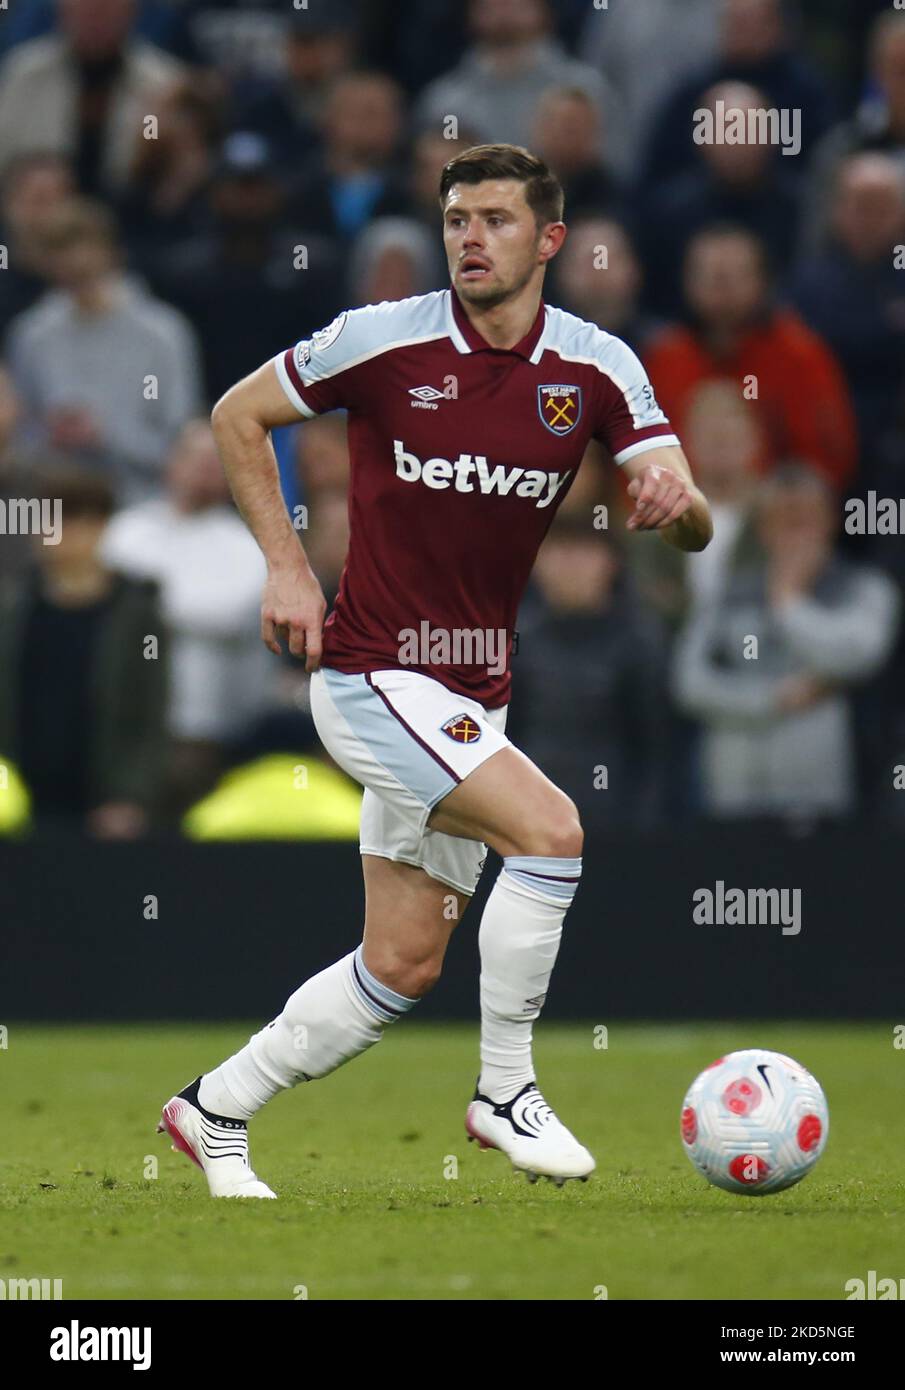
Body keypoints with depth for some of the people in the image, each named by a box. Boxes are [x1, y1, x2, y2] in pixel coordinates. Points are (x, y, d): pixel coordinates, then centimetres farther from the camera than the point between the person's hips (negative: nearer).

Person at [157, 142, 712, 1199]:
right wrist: (285, 566, -6)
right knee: (549, 828, -25)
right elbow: (238, 414, 2)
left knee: (404, 966, 8)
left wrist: (677, 500, -32)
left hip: (469, 699, 6)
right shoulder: (384, 340, -12)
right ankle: (505, 1091, -11)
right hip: (372, 673, -6)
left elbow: (693, 526, -7)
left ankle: (215, 1111, 25)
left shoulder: (597, 368, -3)